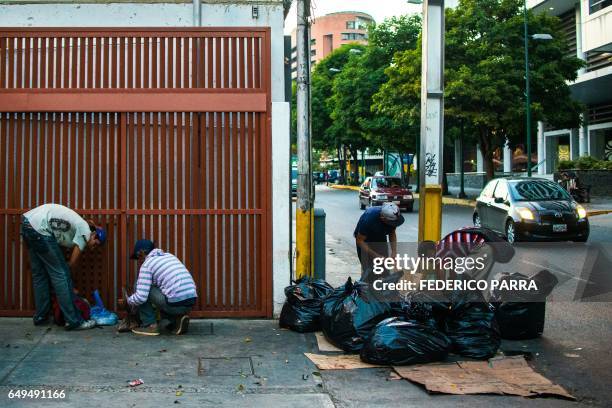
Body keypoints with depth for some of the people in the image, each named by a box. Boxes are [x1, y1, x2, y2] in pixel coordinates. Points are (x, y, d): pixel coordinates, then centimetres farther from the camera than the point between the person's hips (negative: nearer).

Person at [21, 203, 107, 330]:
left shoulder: (78, 226, 25)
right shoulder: (85, 232, 1)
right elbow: (72, 263, 2)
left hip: (27, 221, 10)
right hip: (39, 228, -10)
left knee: (39, 274, 19)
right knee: (60, 275, -3)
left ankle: (40, 317, 27)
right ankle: (74, 321, 0)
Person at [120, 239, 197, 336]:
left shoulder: (146, 264, -1)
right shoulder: (169, 256, 22)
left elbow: (140, 297, -9)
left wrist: (127, 301, 13)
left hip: (175, 304, -7)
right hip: (191, 303, 7)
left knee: (141, 289, 9)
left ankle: (150, 325, 8)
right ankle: (176, 321, 13)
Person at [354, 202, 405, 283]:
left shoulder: (393, 217, -23)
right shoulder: (369, 218, -37)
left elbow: (392, 234, -3)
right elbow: (360, 241, -27)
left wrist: (394, 251, -16)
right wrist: (376, 256, -30)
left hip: (380, 239, 5)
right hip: (365, 240, -4)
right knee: (369, 271, -14)